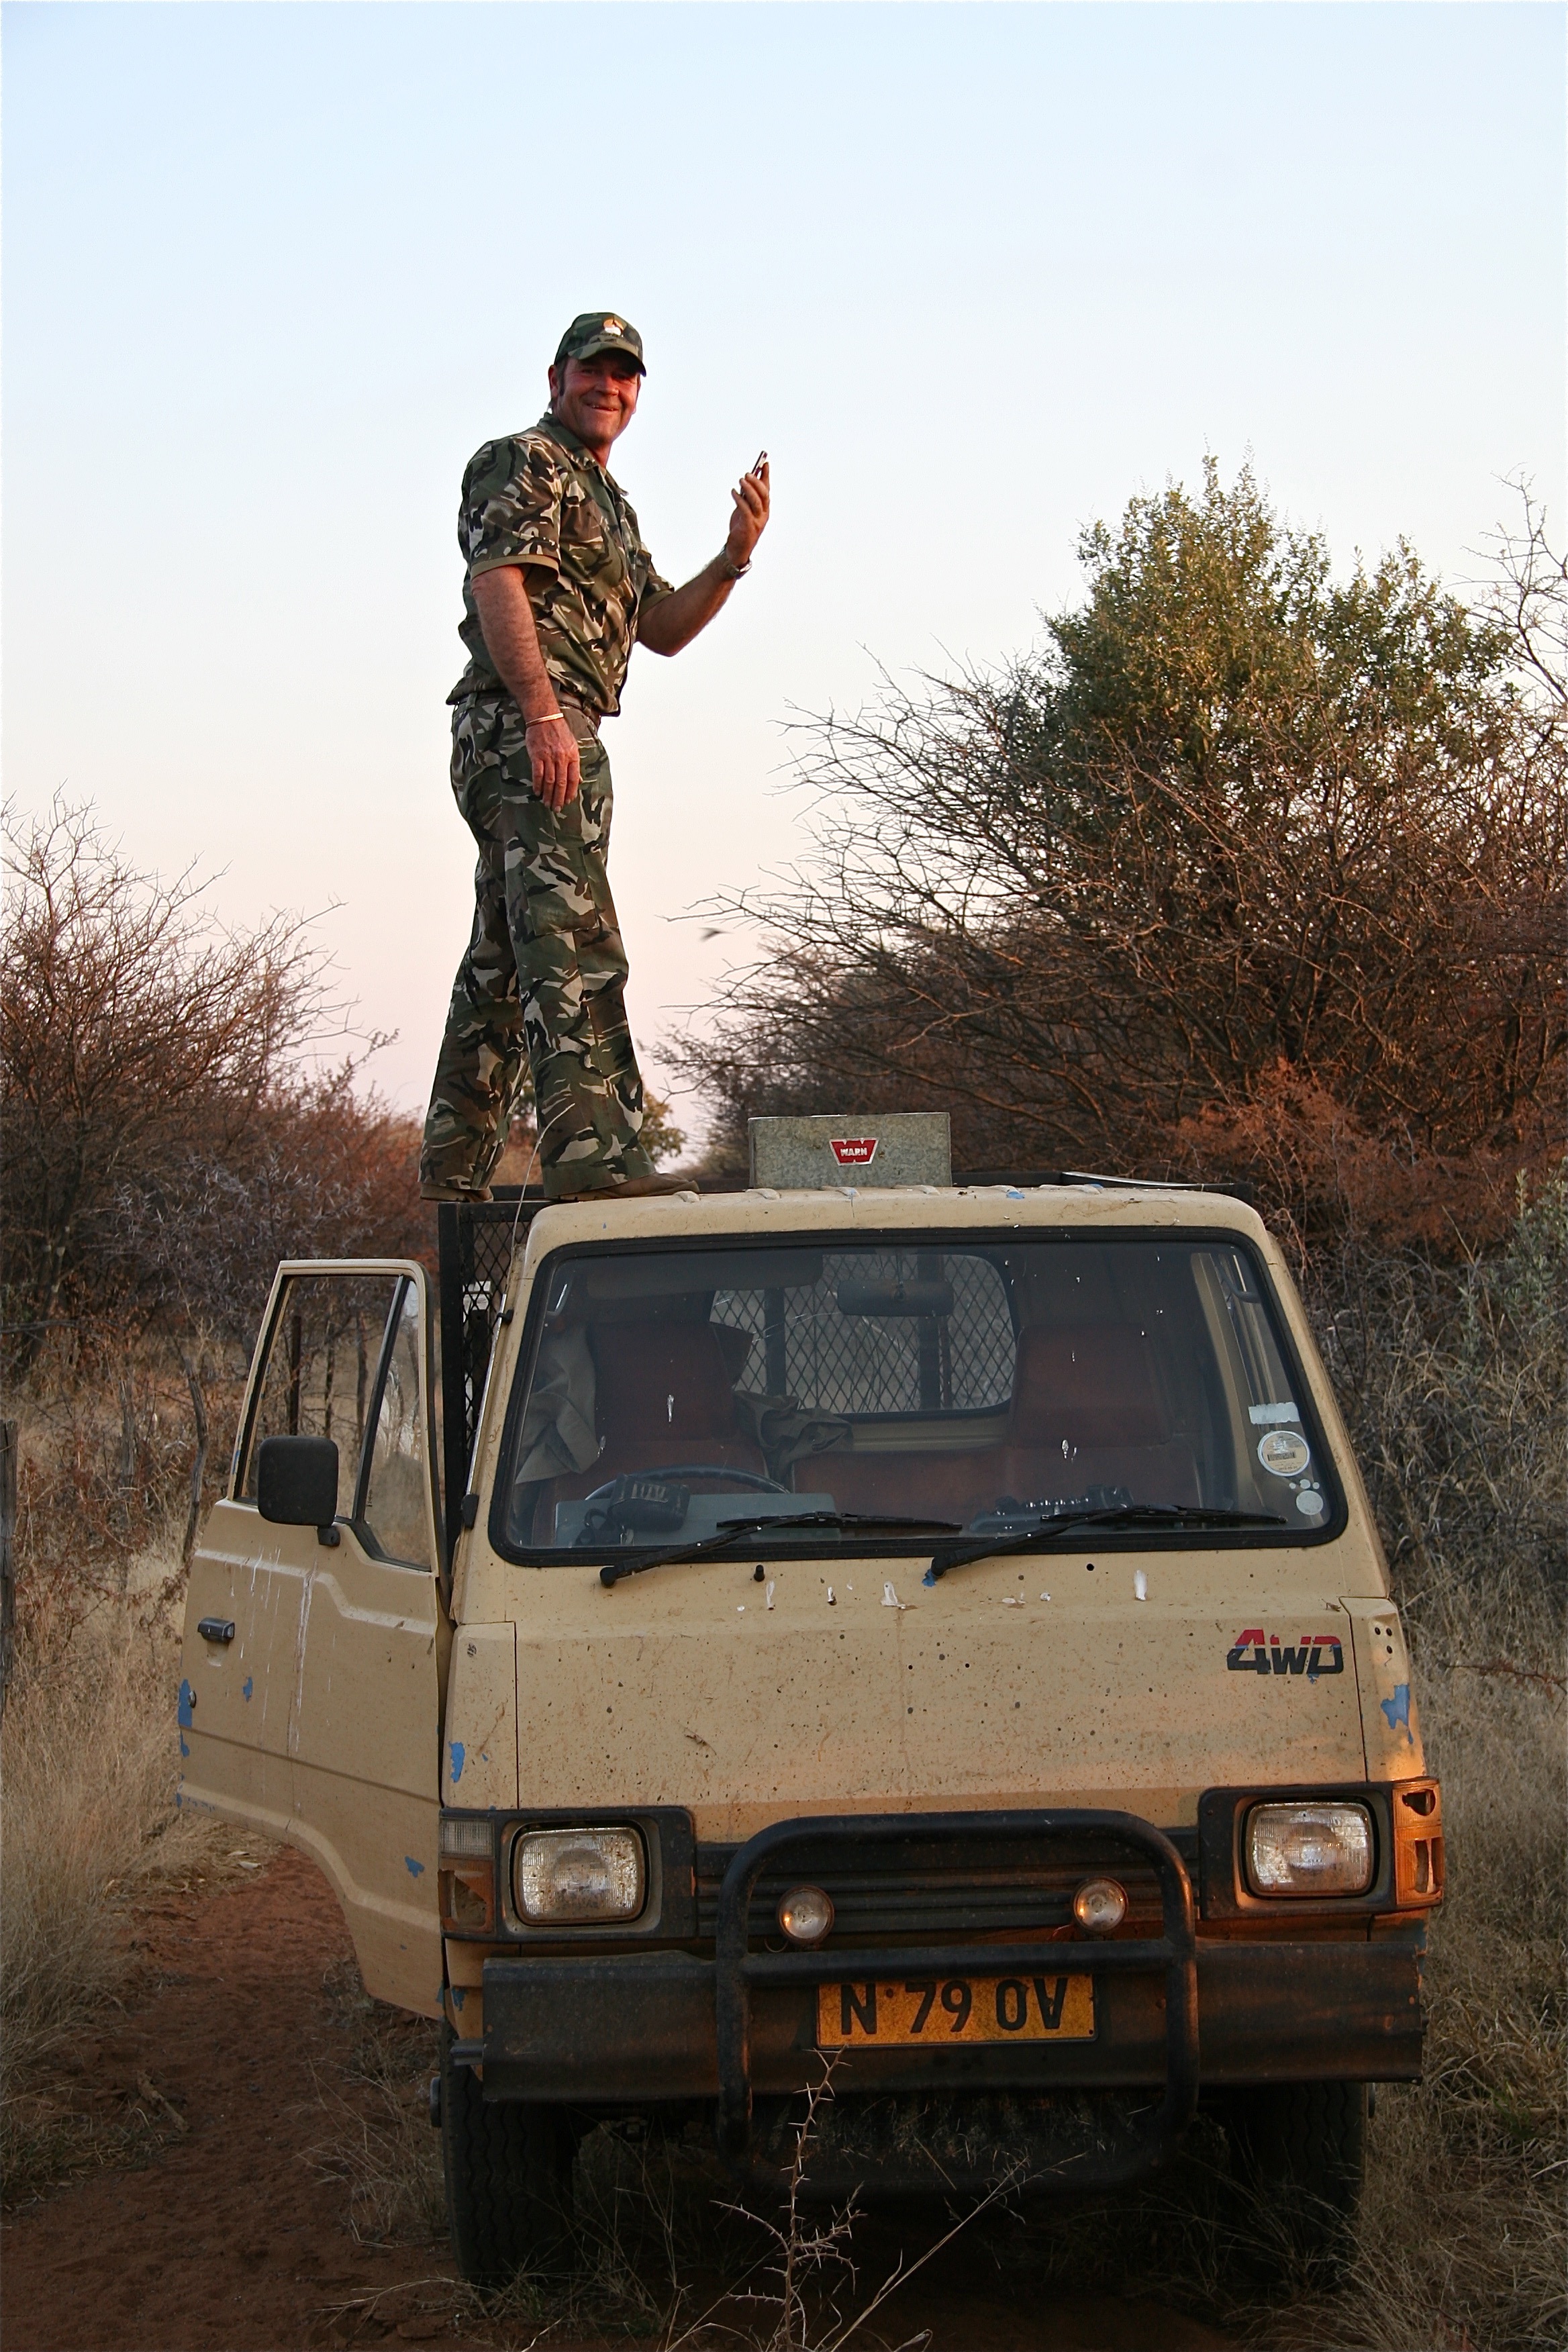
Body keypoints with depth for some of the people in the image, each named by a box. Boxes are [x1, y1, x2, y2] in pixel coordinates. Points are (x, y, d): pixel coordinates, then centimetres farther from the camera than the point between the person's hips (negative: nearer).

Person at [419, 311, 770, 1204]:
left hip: (559, 739, 11)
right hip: (524, 727, -11)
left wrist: (734, 558, 7)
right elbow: (497, 580, -15)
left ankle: (456, 1171, 15)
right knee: (574, 939, -22)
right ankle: (596, 1153, -33)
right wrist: (543, 712, -26)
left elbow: (662, 629, 24)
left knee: (506, 956, 11)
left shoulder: (610, 502, 29)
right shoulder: (525, 462, -1)